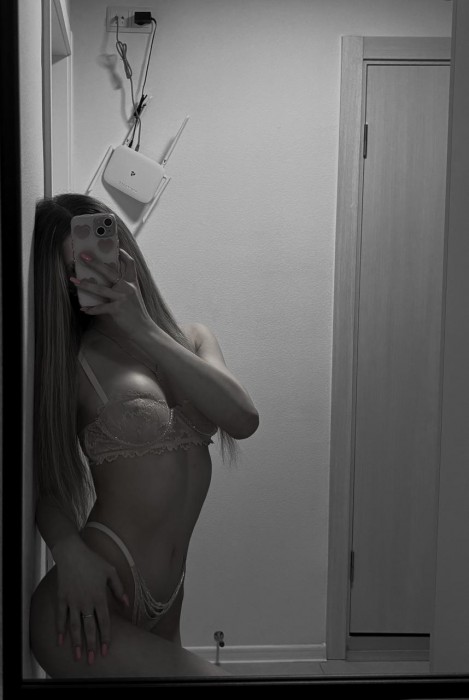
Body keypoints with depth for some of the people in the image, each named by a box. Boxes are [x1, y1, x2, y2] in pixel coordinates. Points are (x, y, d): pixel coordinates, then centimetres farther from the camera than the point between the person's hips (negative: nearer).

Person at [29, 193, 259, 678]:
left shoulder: (192, 339, 7)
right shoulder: (73, 362, -6)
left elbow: (244, 420, -11)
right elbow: (46, 483, 1)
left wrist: (144, 329, -17)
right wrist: (70, 552, -19)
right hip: (92, 605, -5)